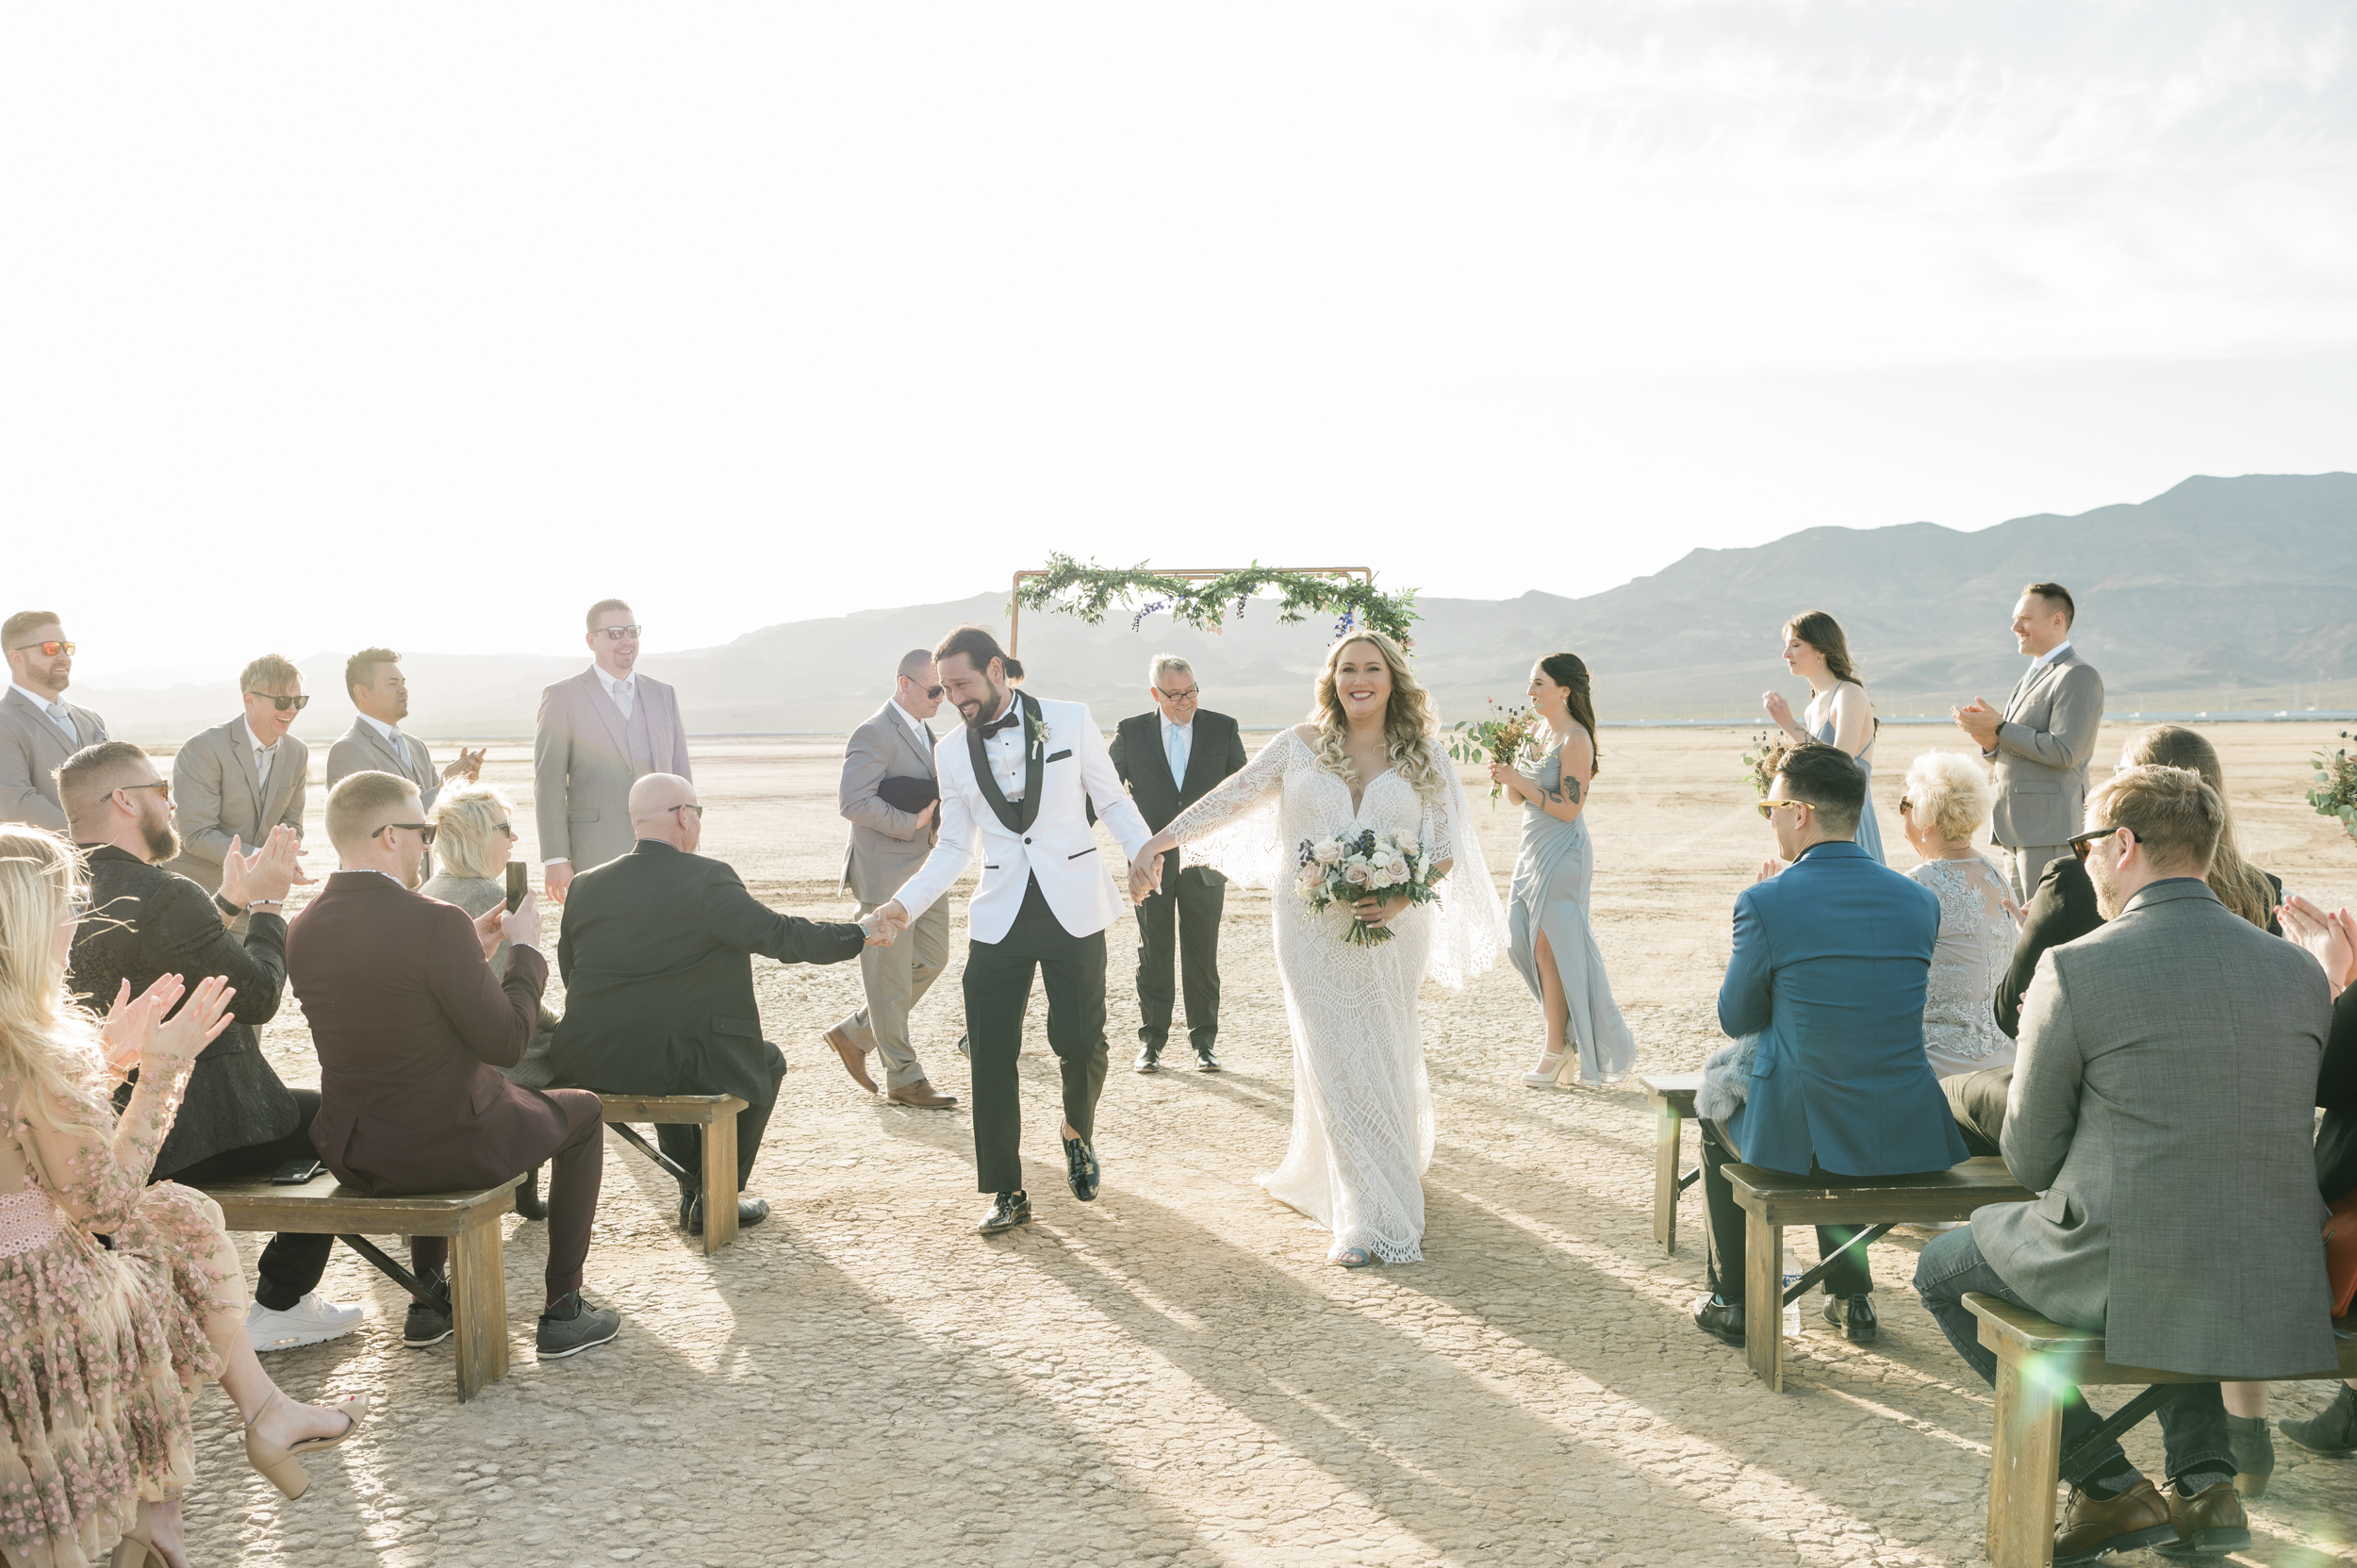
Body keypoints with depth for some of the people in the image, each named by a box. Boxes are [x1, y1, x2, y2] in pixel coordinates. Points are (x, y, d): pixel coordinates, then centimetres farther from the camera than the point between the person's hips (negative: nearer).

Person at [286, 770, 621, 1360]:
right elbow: (506, 1043, -18)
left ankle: (429, 1299, 40)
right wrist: (526, 949, -5)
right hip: (453, 1145, -6)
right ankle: (563, 1312, 21)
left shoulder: (302, 928, -1)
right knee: (583, 1112, 20)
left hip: (351, 1154, 7)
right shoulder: (434, 923, -23)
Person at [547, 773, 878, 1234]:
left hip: (587, 1064, 6)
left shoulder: (585, 886, 3)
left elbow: (570, 972, 12)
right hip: (667, 1065, -6)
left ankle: (693, 1190, 40)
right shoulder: (708, 880, -13)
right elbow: (781, 934, -11)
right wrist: (861, 932, 2)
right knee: (765, 1062, 23)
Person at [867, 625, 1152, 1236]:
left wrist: (1145, 852, -9)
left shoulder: (1071, 721, 0)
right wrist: (904, 904, -4)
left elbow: (1112, 799, 7)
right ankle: (1007, 1193, 11)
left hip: (1073, 909, -2)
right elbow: (954, 847, 10)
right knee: (990, 1054, -3)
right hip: (999, 919, 2)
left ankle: (1078, 1134, 32)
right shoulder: (952, 752, 6)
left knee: (1079, 1040, -1)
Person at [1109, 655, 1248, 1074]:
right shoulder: (1130, 732, 1)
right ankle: (1151, 1041, 15)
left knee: (1202, 957, 7)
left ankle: (1204, 1040, 18)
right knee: (1153, 956, 6)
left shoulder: (1223, 729, 1)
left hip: (1205, 862, 0)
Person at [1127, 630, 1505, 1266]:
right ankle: (1366, 1218, 7)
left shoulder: (1423, 755, 3)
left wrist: (1399, 899, -18)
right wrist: (1157, 843, -5)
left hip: (1391, 932, 1)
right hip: (1314, 932, -1)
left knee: (1387, 1063, 8)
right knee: (1336, 1065, -1)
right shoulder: (1301, 745, 2)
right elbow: (1228, 799, 2)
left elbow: (1446, 849, 0)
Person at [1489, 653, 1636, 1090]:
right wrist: (1507, 778, -3)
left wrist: (1520, 782, -20)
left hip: (1562, 854, -9)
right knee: (1525, 944, 7)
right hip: (1535, 853, 9)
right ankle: (1566, 1037, 20)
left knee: (1548, 948, -5)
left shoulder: (1576, 740, -14)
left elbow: (1568, 808, -19)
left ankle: (1557, 1050, 5)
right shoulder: (1544, 734, 13)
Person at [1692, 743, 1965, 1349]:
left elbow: (1736, 1020, -2)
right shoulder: (1920, 901, 0)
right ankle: (1851, 1297, 39)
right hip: (1910, 1139, 5)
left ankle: (1732, 1300, 34)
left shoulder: (1765, 903, -16)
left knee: (1717, 1114, 29)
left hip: (1798, 1139, -4)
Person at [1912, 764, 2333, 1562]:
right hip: (2281, 1293, 6)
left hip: (2128, 1285, -6)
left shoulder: (2075, 968, -13)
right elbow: (2264, 1130, 14)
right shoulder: (2299, 970, 2)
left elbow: (2030, 1161, -5)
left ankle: (2107, 1485, 16)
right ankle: (2204, 1478, 26)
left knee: (1942, 1268, 20)